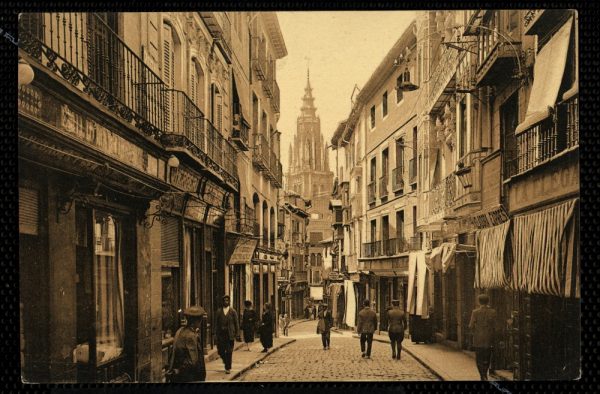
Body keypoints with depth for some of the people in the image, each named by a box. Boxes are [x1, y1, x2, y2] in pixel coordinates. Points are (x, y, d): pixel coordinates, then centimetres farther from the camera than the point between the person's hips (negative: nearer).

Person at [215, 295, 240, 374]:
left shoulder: (233, 311, 3)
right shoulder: (219, 311, 5)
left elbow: (236, 323, 4)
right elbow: (217, 324, 5)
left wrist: (236, 334, -1)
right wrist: (217, 334, 1)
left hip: (230, 334, -1)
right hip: (221, 334, 1)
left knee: (229, 352, -1)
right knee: (220, 351, 2)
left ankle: (228, 368, 10)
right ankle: (225, 360, 33)